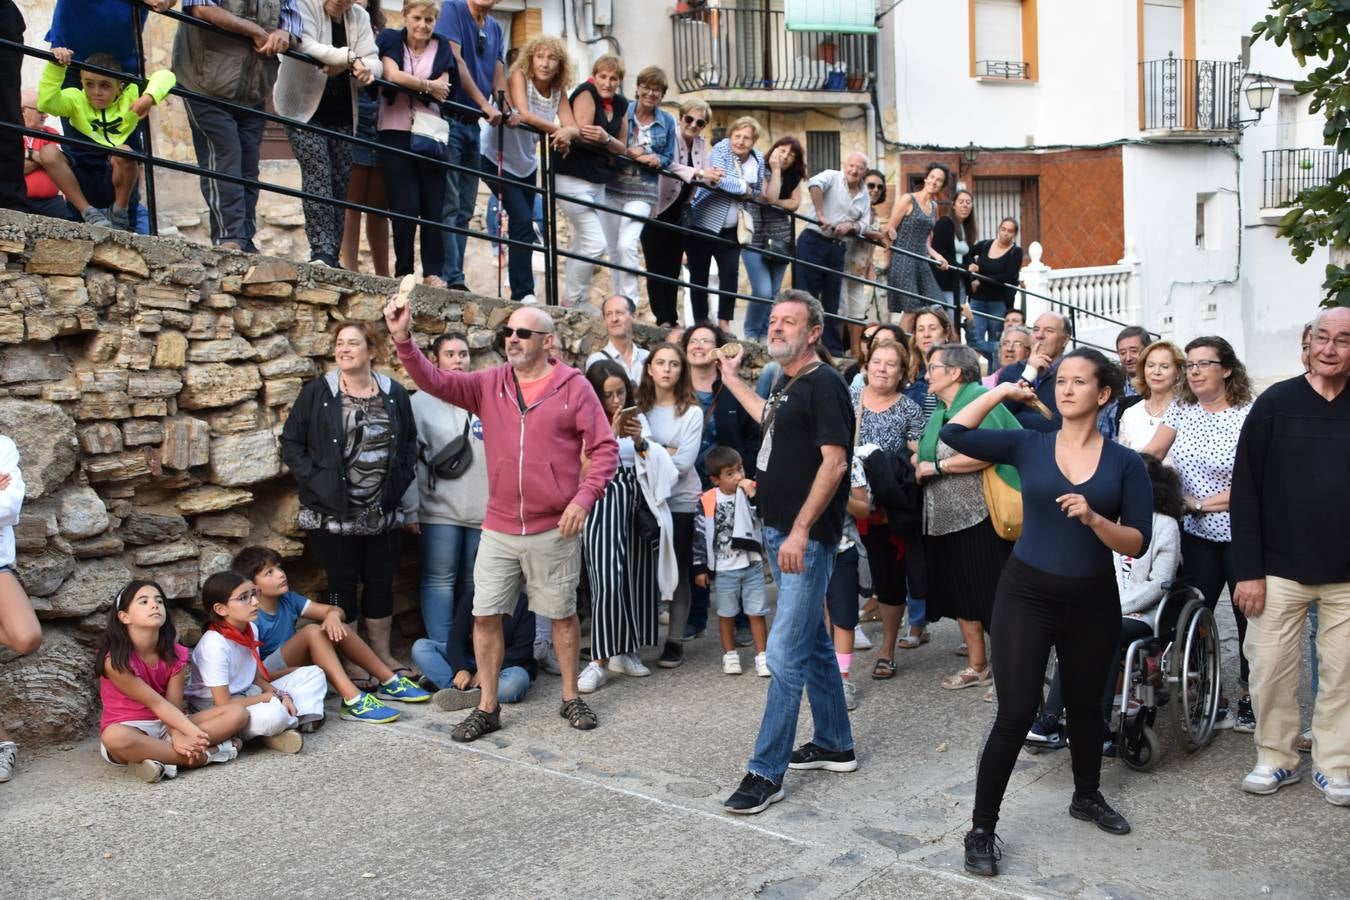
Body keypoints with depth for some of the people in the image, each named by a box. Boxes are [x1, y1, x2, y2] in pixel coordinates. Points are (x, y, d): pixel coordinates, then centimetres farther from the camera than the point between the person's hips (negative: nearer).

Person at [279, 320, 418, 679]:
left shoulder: (394, 394, 5)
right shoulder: (317, 393, -3)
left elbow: (410, 442, 14)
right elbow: (291, 442, -1)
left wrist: (400, 480, 2)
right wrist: (314, 480, -10)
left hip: (381, 513, 3)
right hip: (332, 513, -3)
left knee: (381, 582, 11)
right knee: (343, 584, 5)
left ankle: (383, 656, 25)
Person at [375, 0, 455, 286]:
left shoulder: (441, 47, 12)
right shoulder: (390, 40, 7)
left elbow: (442, 89, -3)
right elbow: (392, 75, -11)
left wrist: (407, 82, -10)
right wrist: (428, 85, -4)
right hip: (396, 133, -2)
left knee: (433, 206, -2)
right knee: (405, 206, -7)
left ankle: (433, 271, 4)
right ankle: (404, 271, 2)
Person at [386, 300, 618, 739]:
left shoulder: (574, 387, -5)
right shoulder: (489, 384, 4)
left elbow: (605, 447, -5)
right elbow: (435, 381, -7)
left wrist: (584, 498, -16)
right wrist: (403, 339, -21)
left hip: (554, 530, -3)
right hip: (499, 529, 3)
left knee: (562, 613, 10)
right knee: (485, 615, 5)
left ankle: (571, 699, 28)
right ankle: (487, 708, 19)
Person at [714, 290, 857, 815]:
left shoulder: (823, 384, -13)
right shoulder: (788, 386, 14)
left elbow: (834, 462, -20)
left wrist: (800, 532, -24)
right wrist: (732, 380, 40)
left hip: (806, 539, -10)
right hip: (780, 534, 10)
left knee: (786, 655, -7)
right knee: (814, 644, 18)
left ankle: (766, 773, -1)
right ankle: (834, 745, 30)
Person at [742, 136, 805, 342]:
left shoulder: (794, 177, 8)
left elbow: (795, 203, -3)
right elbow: (770, 197, -20)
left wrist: (772, 202, -12)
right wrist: (775, 169, -15)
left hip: (781, 242, 5)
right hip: (755, 240, -5)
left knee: (774, 294, 4)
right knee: (763, 292, -15)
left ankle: (764, 335, 16)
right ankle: (751, 334, 5)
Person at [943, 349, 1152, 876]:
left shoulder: (1125, 463, -2)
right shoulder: (1028, 446, -2)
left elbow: (1137, 544, -6)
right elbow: (953, 433, -10)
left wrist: (1093, 519, -24)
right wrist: (1002, 391, -2)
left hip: (1093, 601, 2)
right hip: (1026, 594, -2)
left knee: (1085, 704, 20)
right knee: (1016, 713, -7)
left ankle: (1087, 797, 44)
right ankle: (981, 829, 3)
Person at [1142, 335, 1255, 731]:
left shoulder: (1248, 416, -11)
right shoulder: (1181, 410, 5)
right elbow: (1149, 455, 3)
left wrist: (1202, 503, -14)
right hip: (1197, 535, 4)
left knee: (1249, 617, 4)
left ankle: (1250, 699, 19)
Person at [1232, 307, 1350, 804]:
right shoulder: (1275, 404, -2)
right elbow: (1245, 492, -4)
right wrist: (1248, 570, -8)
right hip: (1280, 569, -1)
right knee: (1271, 668, 4)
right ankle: (1276, 757, 21)